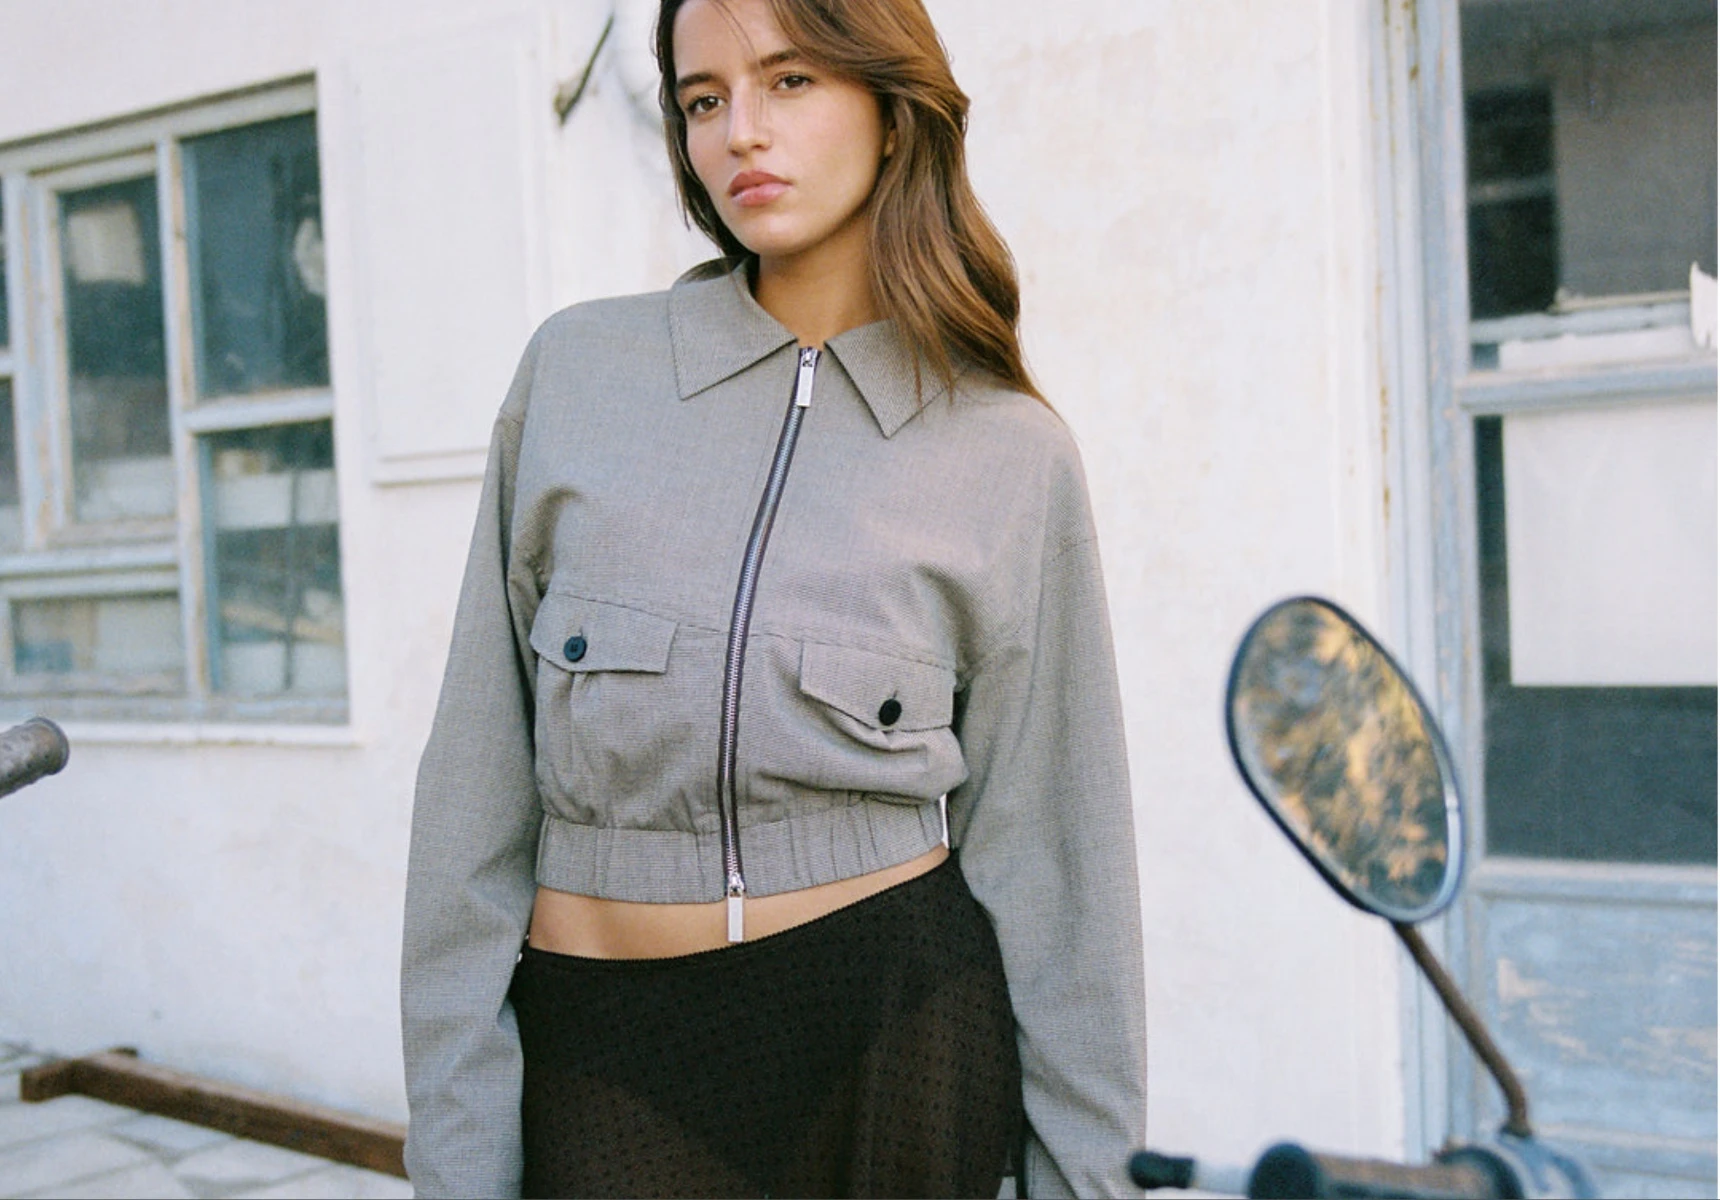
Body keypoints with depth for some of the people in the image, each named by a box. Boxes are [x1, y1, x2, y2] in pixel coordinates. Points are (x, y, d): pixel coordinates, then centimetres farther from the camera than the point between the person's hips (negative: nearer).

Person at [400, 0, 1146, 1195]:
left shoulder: (1013, 456, -3)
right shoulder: (575, 371, -1)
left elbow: (1039, 843, 1)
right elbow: (481, 779, 0)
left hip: (900, 1041, 0)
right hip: (604, 1056, 1)